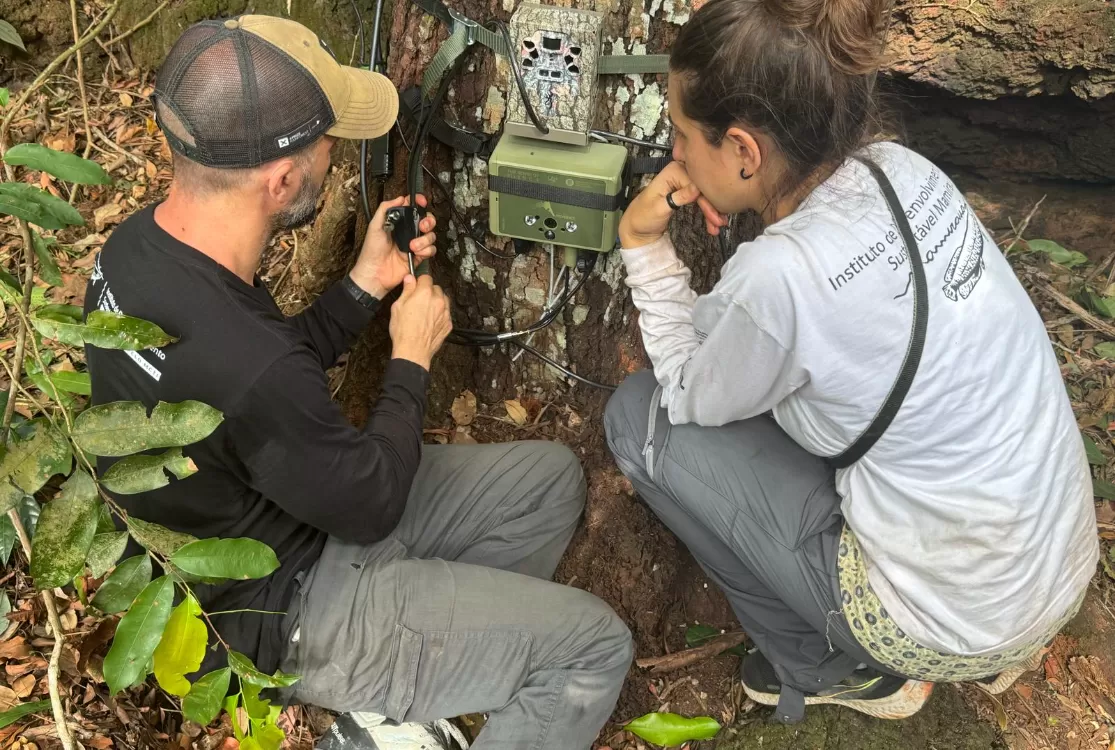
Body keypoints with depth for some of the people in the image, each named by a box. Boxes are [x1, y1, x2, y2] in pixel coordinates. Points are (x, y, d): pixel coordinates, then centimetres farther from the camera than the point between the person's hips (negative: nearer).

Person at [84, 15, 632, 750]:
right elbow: (374, 507, -20)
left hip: (267, 523, 8)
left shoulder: (141, 243, -10)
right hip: (277, 611, -8)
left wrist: (368, 283, -3)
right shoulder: (246, 366, -38)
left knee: (553, 477, 9)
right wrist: (413, 358, -7)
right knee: (595, 647, -6)